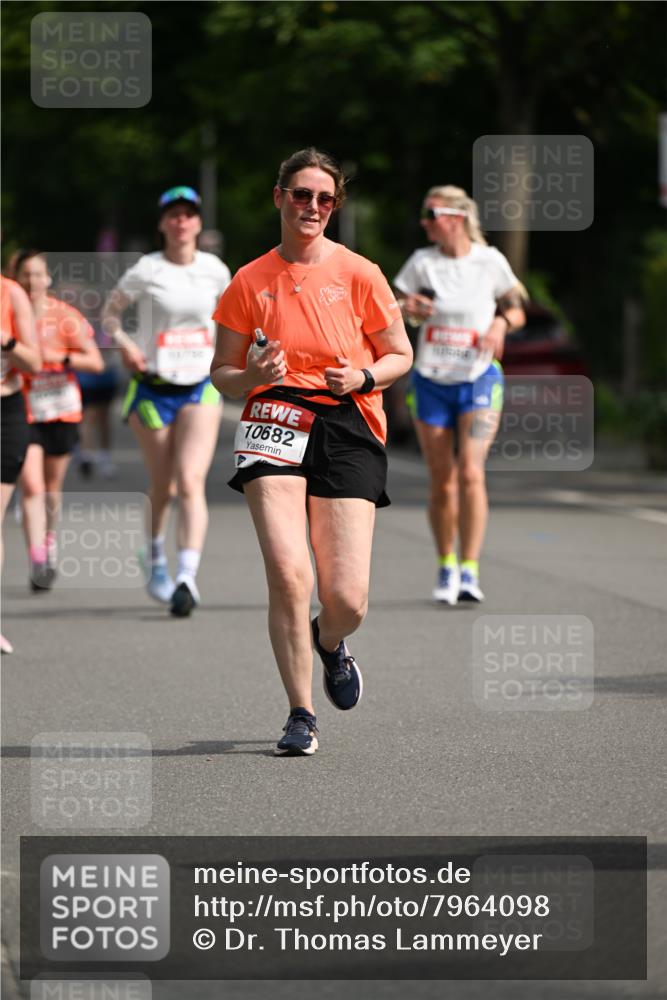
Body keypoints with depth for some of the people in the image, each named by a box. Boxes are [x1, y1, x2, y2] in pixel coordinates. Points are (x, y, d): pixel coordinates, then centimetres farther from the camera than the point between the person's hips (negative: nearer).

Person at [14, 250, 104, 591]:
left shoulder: (65, 316, -4)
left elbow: (96, 362, -5)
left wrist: (58, 357, -18)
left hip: (60, 409, 1)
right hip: (22, 412, -1)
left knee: (52, 486, 12)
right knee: (31, 486, -14)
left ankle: (49, 540, 39)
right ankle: (37, 562, -19)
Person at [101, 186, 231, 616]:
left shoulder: (215, 269, 1)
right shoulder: (146, 271, -6)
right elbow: (110, 311, 5)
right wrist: (124, 342, -13)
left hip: (201, 387, 1)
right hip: (153, 387, -1)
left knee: (192, 481, -16)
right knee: (163, 487, 10)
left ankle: (187, 577, -24)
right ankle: (155, 557, 37)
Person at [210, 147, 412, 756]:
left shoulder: (359, 274, 5)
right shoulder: (251, 282, 8)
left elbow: (400, 355, 12)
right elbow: (222, 373, 14)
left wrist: (364, 376, -9)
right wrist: (251, 376, -9)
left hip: (348, 426, 0)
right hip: (277, 419, 0)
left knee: (347, 600, -8)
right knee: (287, 573, -20)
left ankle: (330, 643, 32)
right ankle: (302, 717, -5)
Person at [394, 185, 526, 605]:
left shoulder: (490, 261, -2)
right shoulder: (422, 262, 1)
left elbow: (516, 310, 9)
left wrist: (501, 323, -13)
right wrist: (406, 309, -17)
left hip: (479, 380, -2)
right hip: (431, 381, 2)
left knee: (470, 472, -16)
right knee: (442, 480, 3)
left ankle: (470, 571, -14)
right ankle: (446, 568, 19)